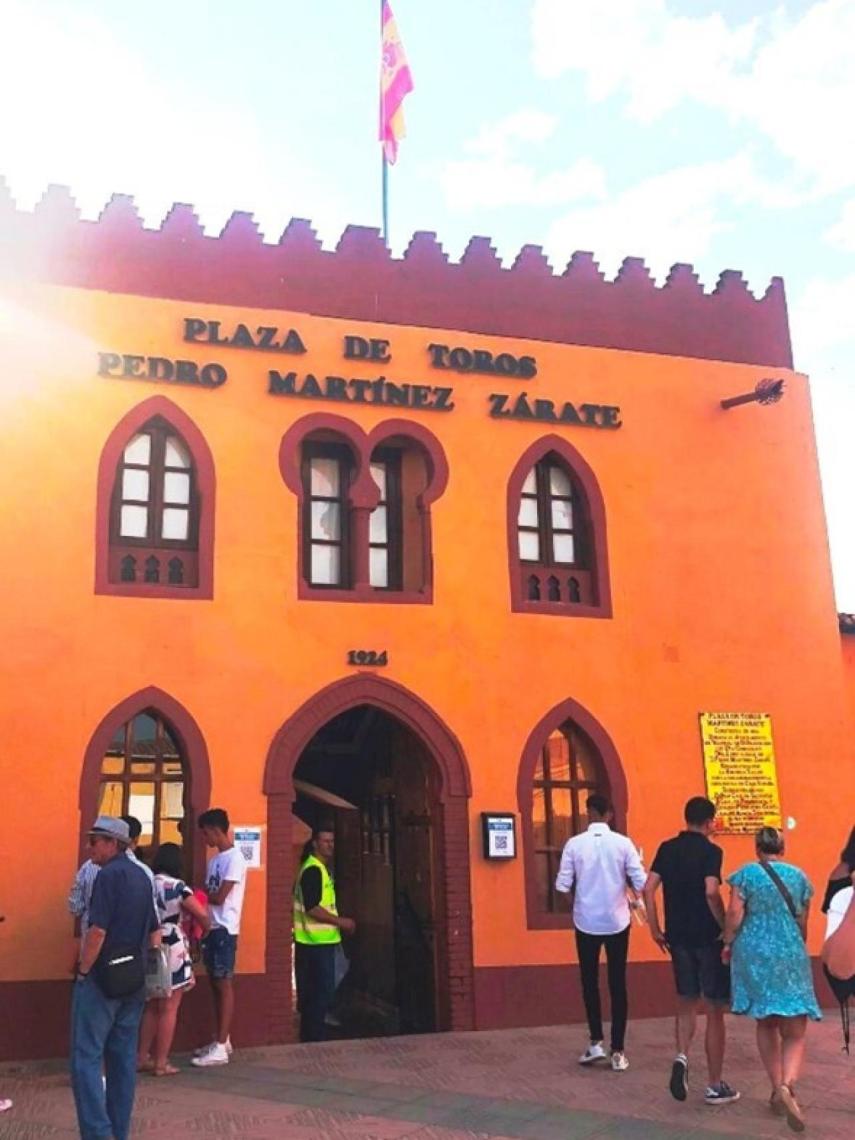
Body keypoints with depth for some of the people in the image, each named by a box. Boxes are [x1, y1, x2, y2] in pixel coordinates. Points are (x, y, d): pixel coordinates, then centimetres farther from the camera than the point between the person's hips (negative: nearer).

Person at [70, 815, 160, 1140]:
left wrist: (83, 970, -10)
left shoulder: (108, 875, -14)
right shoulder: (141, 876, 12)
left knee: (86, 1057, -3)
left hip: (102, 977, -8)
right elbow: (155, 930, 15)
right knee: (123, 1058, 12)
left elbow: (98, 930, -21)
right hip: (133, 979, 8)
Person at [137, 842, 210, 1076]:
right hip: (172, 953, -6)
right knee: (169, 1009, 2)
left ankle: (143, 1057, 23)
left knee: (152, 1007, 19)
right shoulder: (177, 887, -13)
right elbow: (202, 914, -10)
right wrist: (205, 927, 11)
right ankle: (161, 1063, 6)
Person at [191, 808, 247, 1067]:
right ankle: (222, 1040, 21)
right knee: (215, 984, 12)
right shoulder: (215, 859, 16)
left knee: (224, 984, -7)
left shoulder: (234, 859, -13)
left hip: (225, 929, -9)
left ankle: (220, 1048, -6)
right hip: (211, 928, 9)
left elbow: (220, 897, -17)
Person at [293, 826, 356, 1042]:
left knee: (312, 993, 14)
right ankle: (315, 1037, -1)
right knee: (322, 992, -6)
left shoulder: (321, 869, 17)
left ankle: (310, 1037, 20)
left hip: (319, 941, 10)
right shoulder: (313, 870, -16)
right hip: (317, 942, -10)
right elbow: (312, 908, -23)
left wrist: (339, 922, 16)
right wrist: (340, 921, -16)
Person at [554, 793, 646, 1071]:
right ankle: (617, 1051, 9)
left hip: (586, 922, 0)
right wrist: (635, 901, 14)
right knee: (617, 985, 7)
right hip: (617, 921, 1)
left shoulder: (574, 844, -6)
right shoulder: (623, 843, -6)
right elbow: (640, 881, -8)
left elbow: (563, 886, -6)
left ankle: (596, 1042, 11)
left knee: (590, 982, 13)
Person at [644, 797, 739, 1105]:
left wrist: (655, 929, 7)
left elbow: (649, 889, 0)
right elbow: (711, 892, -24)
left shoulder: (667, 848, 5)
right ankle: (715, 1086, 12)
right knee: (714, 1010, 6)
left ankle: (682, 1057, -2)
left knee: (686, 1002, 20)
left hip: (678, 936, 5)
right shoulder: (710, 851, -10)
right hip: (708, 937, -5)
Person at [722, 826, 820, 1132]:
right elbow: (802, 922, 9)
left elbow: (734, 914, -9)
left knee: (765, 1024, 17)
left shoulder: (747, 874, -3)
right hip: (790, 957, 0)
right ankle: (788, 1086, -22)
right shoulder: (799, 876, 3)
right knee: (794, 1032, 2)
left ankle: (777, 1089, 20)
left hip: (754, 955, 0)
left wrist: (728, 943, 7)